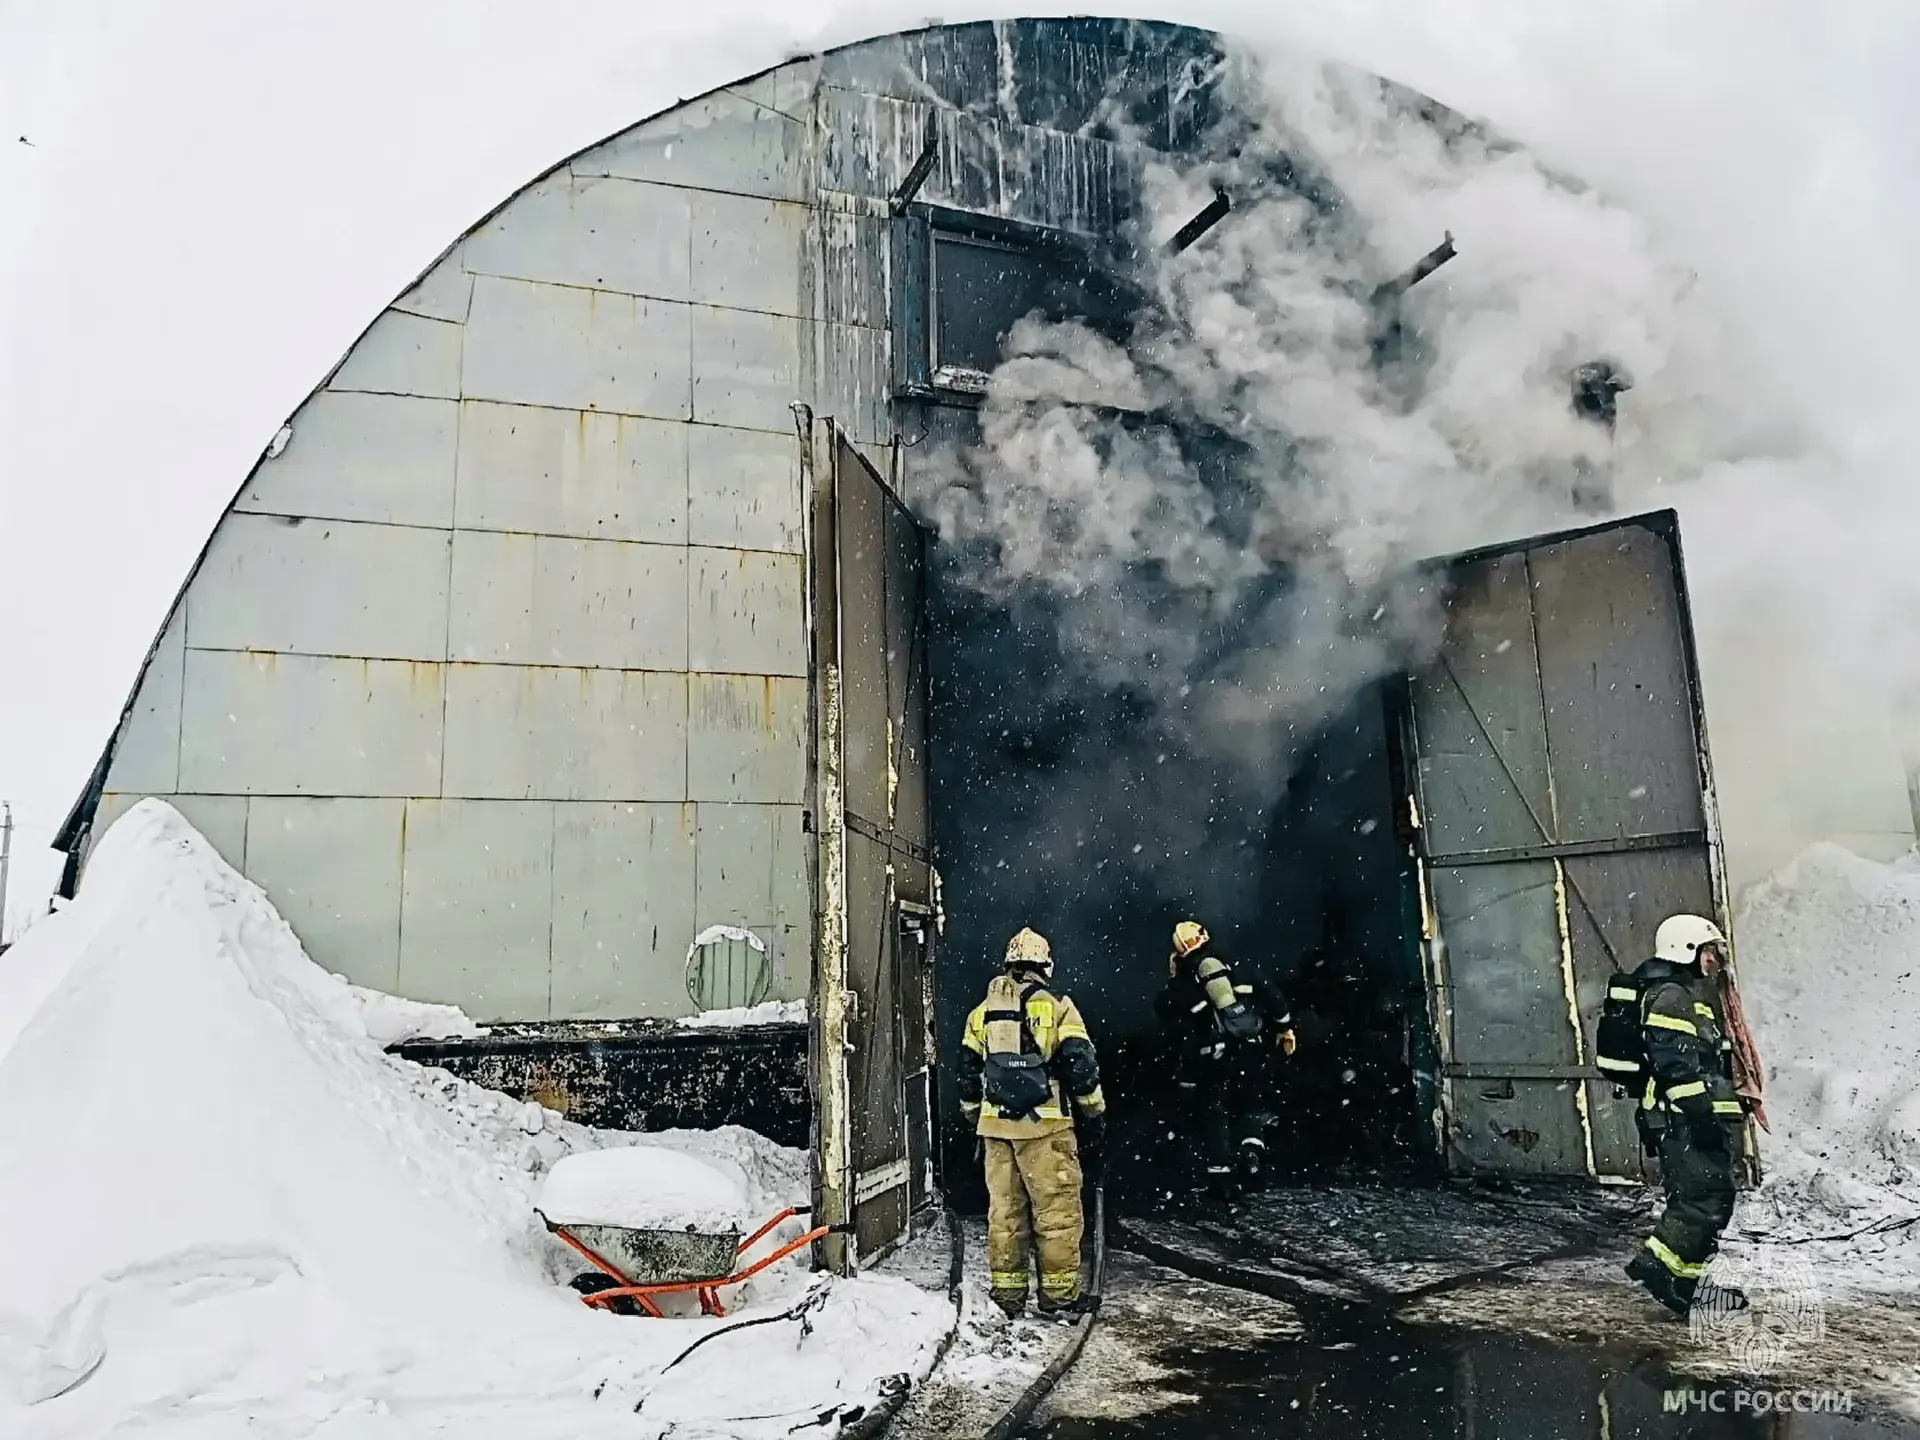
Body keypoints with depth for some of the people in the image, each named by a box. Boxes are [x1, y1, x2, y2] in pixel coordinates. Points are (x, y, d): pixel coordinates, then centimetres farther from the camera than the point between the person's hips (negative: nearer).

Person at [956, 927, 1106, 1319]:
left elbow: (968, 1074, 15)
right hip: (1045, 1126, -4)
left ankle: (1007, 1294, 17)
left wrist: (975, 1120, 25)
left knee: (1003, 1210, 11)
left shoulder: (982, 1012, 10)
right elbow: (1081, 1068, -5)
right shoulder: (1058, 1007, -4)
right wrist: (1095, 1117, 5)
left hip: (995, 1126, 4)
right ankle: (1059, 1295, 8)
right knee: (1057, 1211, 4)